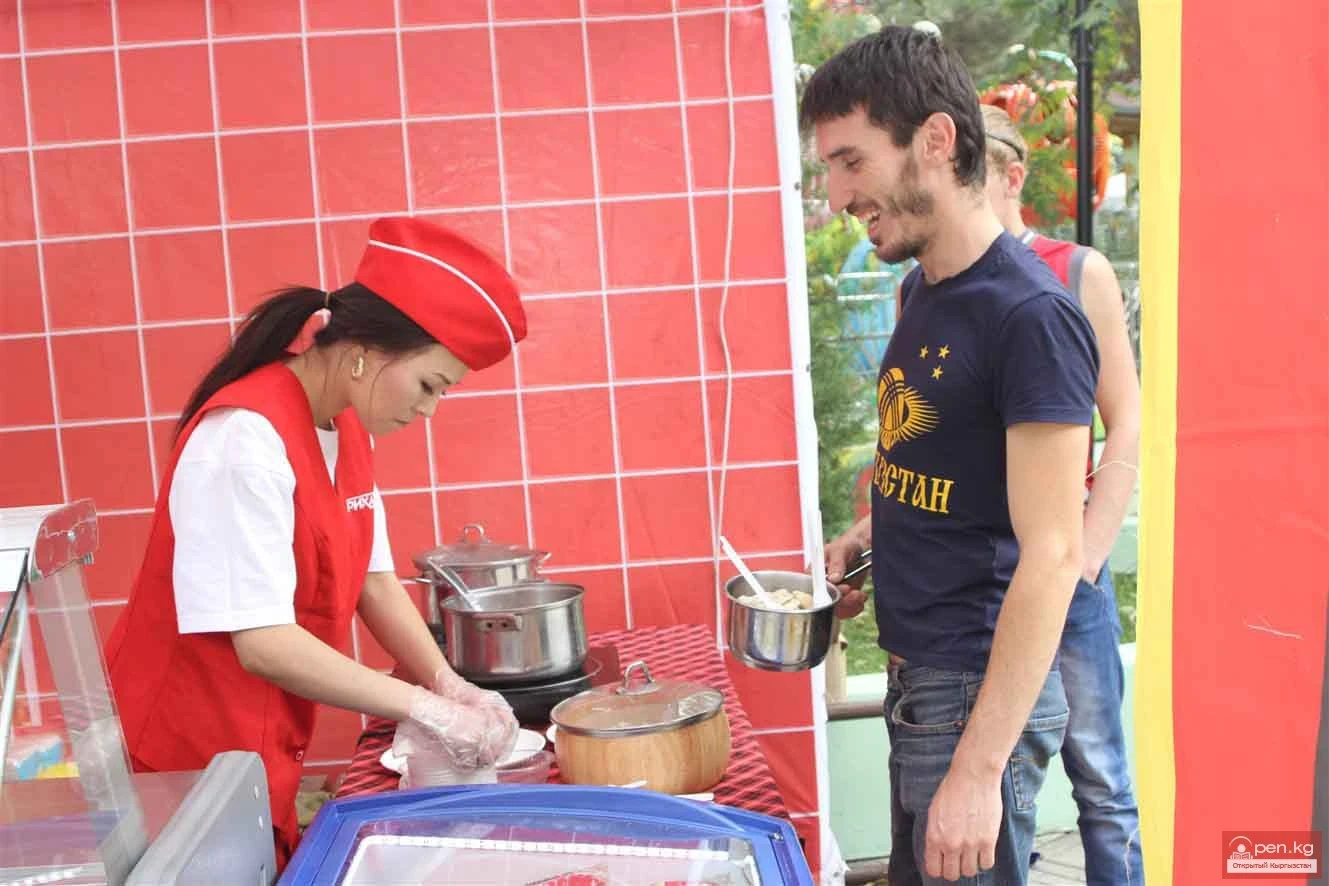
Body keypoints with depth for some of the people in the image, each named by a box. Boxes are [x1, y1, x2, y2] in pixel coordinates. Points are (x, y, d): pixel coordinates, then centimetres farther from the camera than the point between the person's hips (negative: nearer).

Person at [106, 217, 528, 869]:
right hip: (191, 762, -8)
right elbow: (263, 642, -28)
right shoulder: (247, 439, -25)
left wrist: (447, 683, -7)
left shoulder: (346, 430, 2)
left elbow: (373, 578, 6)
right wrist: (425, 708, -23)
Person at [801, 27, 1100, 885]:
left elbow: (1051, 556, -23)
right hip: (917, 671, 8)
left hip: (981, 689, -8)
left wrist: (979, 768, -24)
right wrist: (871, 534, 3)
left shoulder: (1030, 315, -20)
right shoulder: (923, 289, 6)